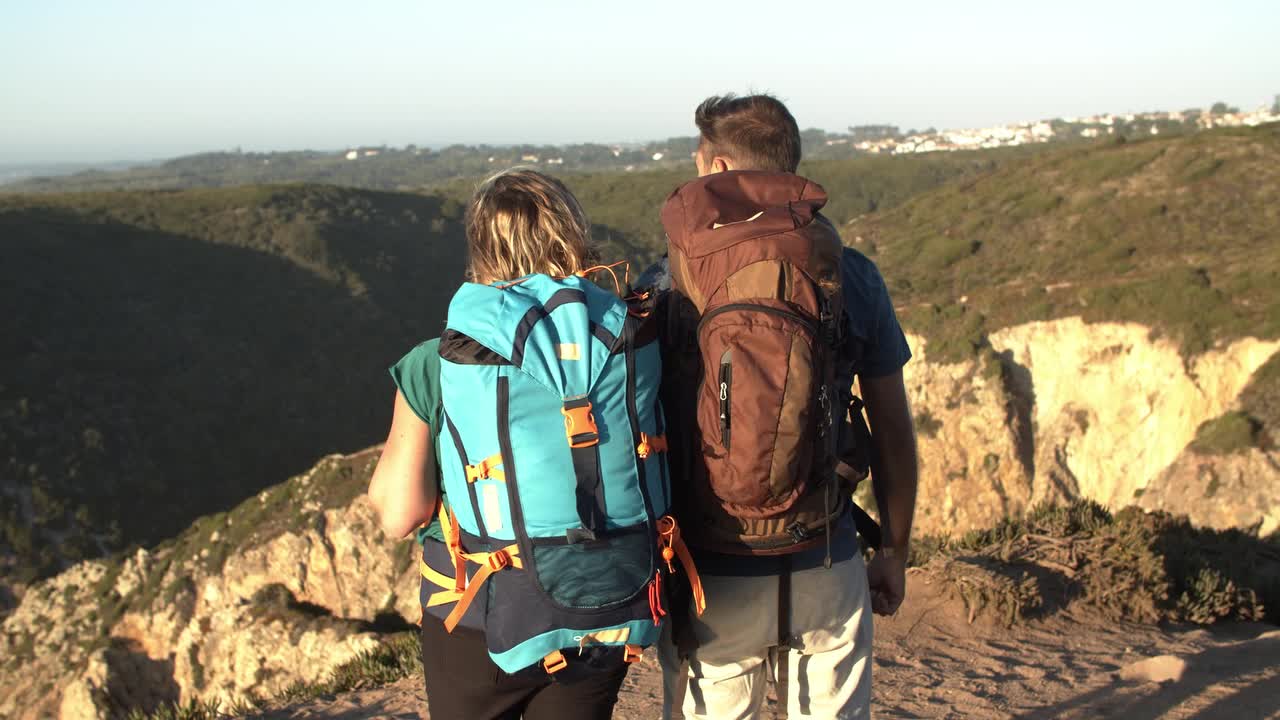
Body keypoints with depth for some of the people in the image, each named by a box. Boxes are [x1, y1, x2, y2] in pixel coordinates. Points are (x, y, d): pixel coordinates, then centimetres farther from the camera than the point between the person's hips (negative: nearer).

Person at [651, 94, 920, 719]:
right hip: (826, 574, 1)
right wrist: (894, 551, 17)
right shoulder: (852, 277, -2)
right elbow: (892, 431, 4)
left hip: (709, 578, -1)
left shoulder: (662, 289, -6)